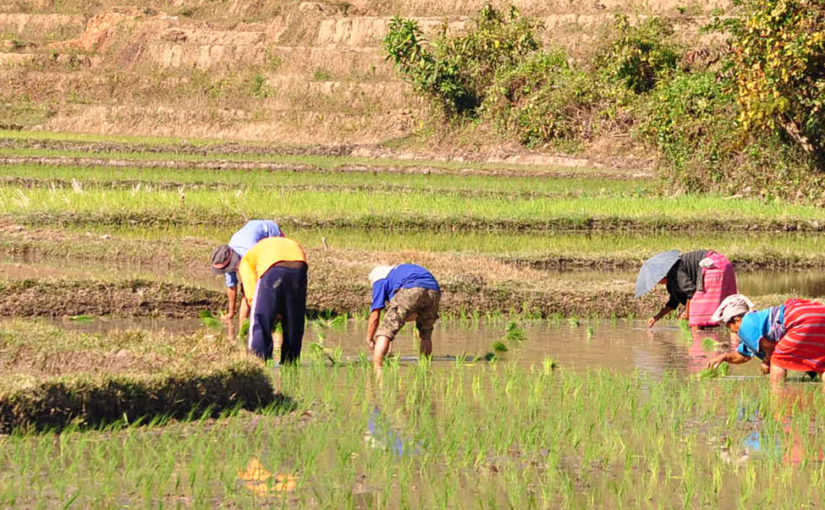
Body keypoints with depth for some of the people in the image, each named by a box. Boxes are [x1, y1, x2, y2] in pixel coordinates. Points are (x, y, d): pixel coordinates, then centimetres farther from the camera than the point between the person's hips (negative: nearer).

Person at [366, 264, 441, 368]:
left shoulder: (379, 281, 26)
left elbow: (375, 316, 21)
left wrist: (369, 340, 32)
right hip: (434, 292, 5)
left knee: (385, 331, 0)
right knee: (426, 335, 26)